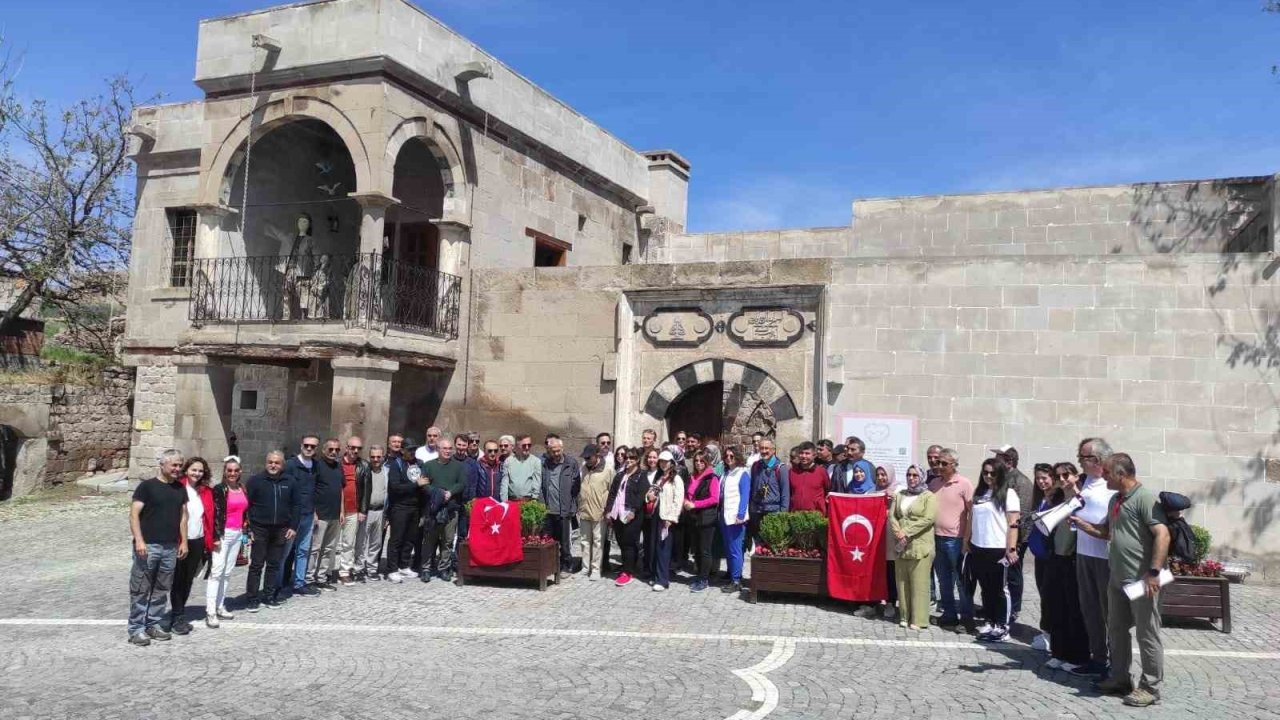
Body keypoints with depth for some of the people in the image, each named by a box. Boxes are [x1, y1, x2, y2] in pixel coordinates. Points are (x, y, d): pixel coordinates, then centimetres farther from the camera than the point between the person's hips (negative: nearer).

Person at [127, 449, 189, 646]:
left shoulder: (180, 488, 11)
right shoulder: (147, 486, -5)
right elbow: (134, 514, -10)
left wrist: (184, 541, 9)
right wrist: (139, 540, -20)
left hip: (171, 548, 5)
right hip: (148, 546, -5)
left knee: (161, 590, 11)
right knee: (140, 590, -1)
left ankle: (153, 625, 21)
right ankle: (136, 629, 6)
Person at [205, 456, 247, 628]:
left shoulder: (242, 488, 13)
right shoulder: (219, 489, -7)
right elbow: (214, 514, -12)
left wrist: (245, 532, 15)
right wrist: (216, 536, -17)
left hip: (237, 534, 7)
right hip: (223, 534, -7)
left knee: (227, 572, 11)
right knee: (216, 571, -9)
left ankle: (220, 607, 18)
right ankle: (210, 612, -9)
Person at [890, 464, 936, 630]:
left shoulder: (929, 497, 1)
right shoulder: (900, 495, 16)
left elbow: (928, 519, -12)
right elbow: (892, 516, 8)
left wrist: (907, 532, -15)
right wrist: (898, 532, -10)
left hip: (920, 546, -5)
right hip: (901, 546, 5)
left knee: (919, 584, -4)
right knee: (902, 583, 7)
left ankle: (919, 620, 0)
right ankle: (904, 616, 15)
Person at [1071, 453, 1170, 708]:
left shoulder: (1145, 498, -15)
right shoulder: (1115, 500, 13)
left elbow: (1163, 536, -22)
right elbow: (1107, 532, 23)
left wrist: (1154, 572, -26)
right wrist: (1081, 523, 10)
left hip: (1141, 580, -9)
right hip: (1117, 579, 9)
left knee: (1147, 634, 2)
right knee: (1116, 631, 16)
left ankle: (1150, 687, 11)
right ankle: (1120, 679, 27)